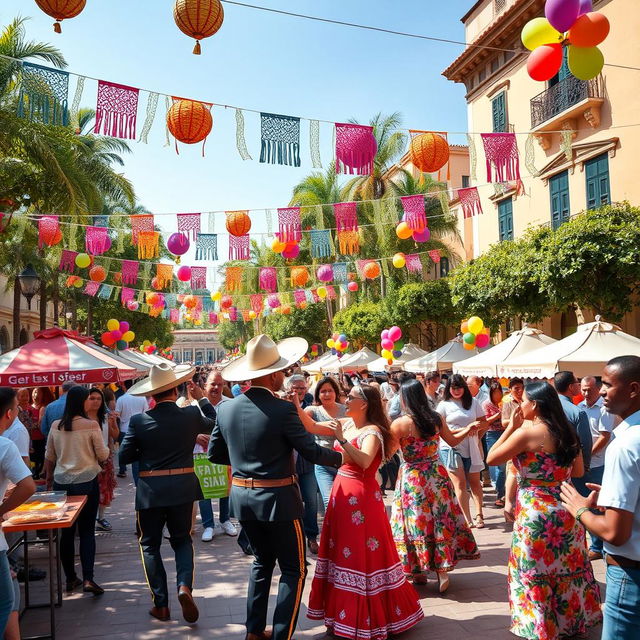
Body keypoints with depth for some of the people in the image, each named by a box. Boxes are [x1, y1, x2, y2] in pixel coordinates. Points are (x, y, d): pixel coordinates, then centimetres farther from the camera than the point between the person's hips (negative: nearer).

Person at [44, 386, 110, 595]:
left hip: (61, 483, 4)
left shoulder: (56, 426, 1)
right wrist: (107, 451, 16)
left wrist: (49, 477, 24)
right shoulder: (91, 425, -12)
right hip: (87, 482, -4)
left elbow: (49, 457, 10)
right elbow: (103, 455, -6)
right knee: (87, 531, 4)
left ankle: (70, 578, 21)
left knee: (66, 531, 12)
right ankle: (88, 579, -1)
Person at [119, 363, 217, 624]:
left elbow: (124, 457, -3)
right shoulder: (191, 414, -8)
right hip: (183, 487, 1)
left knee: (150, 544, 16)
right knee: (182, 539, 20)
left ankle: (161, 604, 18)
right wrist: (201, 398, 21)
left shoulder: (138, 421, -10)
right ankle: (184, 585, -2)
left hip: (150, 490, -1)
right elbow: (213, 423, 13)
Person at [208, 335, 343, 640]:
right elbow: (312, 451, -15)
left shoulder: (226, 409, -1)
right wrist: (343, 457, 1)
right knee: (294, 569, 10)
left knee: (262, 560, 25)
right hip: (277, 499, -6)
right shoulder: (282, 409, -19)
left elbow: (215, 453, 8)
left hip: (242, 496, 7)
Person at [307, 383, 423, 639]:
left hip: (362, 496, -8)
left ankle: (366, 618, 16)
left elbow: (365, 461, -30)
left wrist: (342, 439, -33)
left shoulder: (373, 431, -15)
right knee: (342, 551, 15)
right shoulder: (345, 424, 7)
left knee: (363, 554, 0)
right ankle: (343, 610, 31)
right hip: (342, 492, 8)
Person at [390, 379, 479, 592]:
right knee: (441, 521, 12)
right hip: (436, 476, 4)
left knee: (416, 522, 7)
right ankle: (442, 572, 17)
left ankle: (419, 573, 17)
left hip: (412, 479, -4)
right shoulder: (436, 419, -1)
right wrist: (468, 430, 33)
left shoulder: (400, 423, -15)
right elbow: (452, 441, 15)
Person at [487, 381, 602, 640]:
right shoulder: (567, 432, 3)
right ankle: (572, 619, 35)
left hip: (536, 513, -7)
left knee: (536, 573, 8)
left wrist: (512, 426, -8)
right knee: (567, 567, 20)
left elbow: (491, 459, -11)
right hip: (565, 511, 7)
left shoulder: (527, 433, -18)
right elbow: (578, 472, 13)